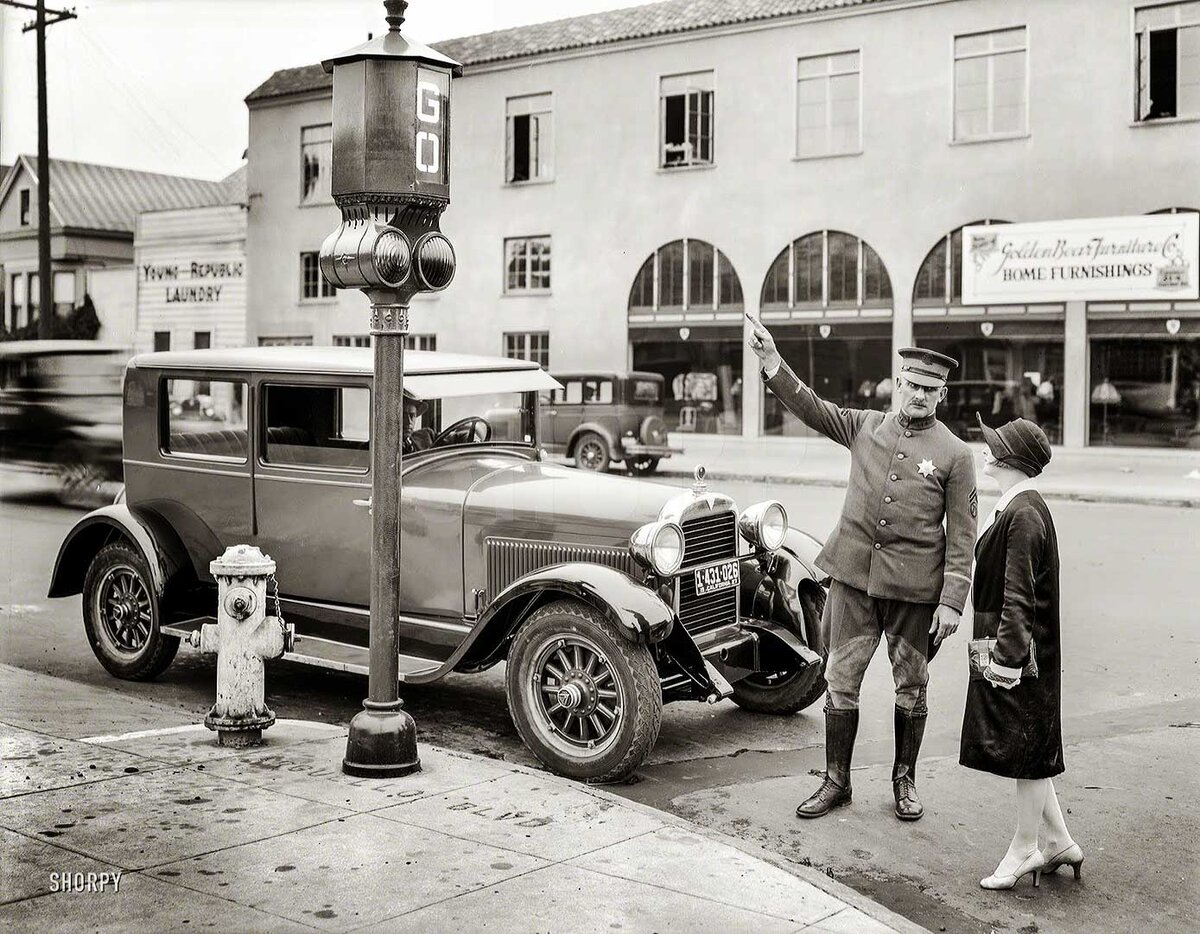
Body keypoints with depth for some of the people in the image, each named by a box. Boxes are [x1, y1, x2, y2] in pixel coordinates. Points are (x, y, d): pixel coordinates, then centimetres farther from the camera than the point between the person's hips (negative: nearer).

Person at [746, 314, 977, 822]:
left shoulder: (955, 454, -2)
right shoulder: (865, 426, 8)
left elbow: (962, 536, -3)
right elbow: (810, 406, 2)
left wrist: (951, 602, -9)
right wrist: (771, 360, -12)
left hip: (914, 588, -2)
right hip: (853, 575, 2)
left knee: (911, 687, 11)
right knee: (840, 680, 6)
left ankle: (904, 780, 29)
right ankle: (836, 781, 19)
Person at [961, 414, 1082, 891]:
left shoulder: (1024, 514, -20)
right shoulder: (1011, 506, 11)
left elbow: (1018, 596, -23)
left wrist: (1008, 655, -23)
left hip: (1021, 652, -10)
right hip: (1002, 646, 10)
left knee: (1027, 749, 3)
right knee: (1029, 748, 16)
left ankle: (1024, 850, 15)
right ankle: (1058, 841, 27)